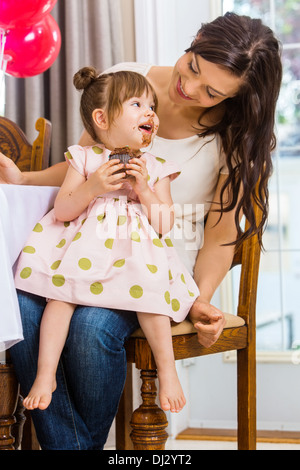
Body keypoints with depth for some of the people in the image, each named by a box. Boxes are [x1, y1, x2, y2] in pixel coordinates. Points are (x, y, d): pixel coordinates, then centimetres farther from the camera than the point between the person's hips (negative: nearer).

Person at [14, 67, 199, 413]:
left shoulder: (156, 168, 11)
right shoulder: (85, 159, 8)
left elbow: (165, 225, 4)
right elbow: (61, 212, 1)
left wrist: (144, 189, -8)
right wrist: (92, 187, -13)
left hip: (136, 252, 0)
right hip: (83, 248, 0)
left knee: (149, 294, -27)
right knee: (61, 294, -24)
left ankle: (167, 371, -13)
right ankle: (45, 374, -16)